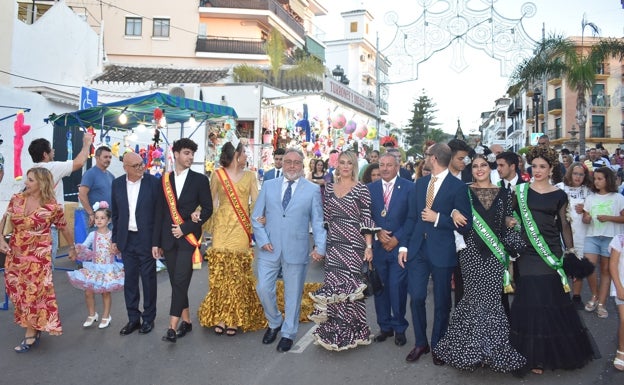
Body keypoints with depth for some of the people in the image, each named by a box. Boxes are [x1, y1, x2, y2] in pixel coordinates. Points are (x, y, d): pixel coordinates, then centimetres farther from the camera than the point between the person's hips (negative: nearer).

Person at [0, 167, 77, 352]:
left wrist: (72, 248, 12)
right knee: (18, 293, 13)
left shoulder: (52, 207, -13)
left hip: (38, 256, -5)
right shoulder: (17, 199, -1)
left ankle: (30, 335, 18)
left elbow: (64, 229, 1)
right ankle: (34, 327, 34)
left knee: (34, 293, 1)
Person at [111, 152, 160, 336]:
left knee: (148, 278, 6)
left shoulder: (153, 182, -8)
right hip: (127, 239, 4)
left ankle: (148, 318, 21)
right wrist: (115, 239, 9)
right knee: (129, 279, 11)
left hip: (147, 238, -4)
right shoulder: (117, 184, 4)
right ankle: (133, 318, 23)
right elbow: (115, 214, 11)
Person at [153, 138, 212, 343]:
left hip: (188, 238, -4)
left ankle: (172, 326, -5)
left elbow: (207, 209, -3)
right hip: (169, 238, 4)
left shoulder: (200, 179, -1)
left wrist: (185, 228, -11)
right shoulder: (164, 180, 8)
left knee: (180, 281, -9)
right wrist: (156, 242, 6)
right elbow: (159, 212, 8)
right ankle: (186, 320, 23)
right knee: (176, 282, 10)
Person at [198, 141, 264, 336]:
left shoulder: (249, 176, 7)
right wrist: (212, 223, -6)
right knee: (220, 271, 0)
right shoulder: (218, 175, 4)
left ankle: (234, 318, 11)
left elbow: (256, 201, 0)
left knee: (238, 272, 2)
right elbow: (211, 201, 5)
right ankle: (219, 317, 11)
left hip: (241, 228, 1)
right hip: (222, 227, -1)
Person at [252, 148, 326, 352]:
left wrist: (320, 246, -12)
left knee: (293, 294, 8)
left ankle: (288, 333, 28)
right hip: (269, 249, 2)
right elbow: (256, 217, 7)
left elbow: (317, 221, -1)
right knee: (263, 289, 2)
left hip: (296, 250, -2)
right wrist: (262, 240, -5)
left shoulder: (313, 189, 1)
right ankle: (274, 323, 30)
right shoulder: (268, 186, 6)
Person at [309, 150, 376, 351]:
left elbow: (366, 220, -4)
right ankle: (333, 330, 19)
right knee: (332, 284, 4)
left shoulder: (361, 189, -1)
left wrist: (369, 247, -9)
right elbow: (325, 217, 14)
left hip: (353, 244, -4)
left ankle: (350, 330, 15)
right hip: (332, 244, 4)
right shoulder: (329, 188, 11)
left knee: (349, 285, -3)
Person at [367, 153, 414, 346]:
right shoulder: (370, 188, 8)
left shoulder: (409, 187, -1)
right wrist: (377, 233, -7)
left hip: (399, 246, -3)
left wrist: (397, 238, -9)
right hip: (377, 246, 3)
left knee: (397, 288, -3)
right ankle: (385, 327, 24)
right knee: (380, 288, 8)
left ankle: (399, 328, 16)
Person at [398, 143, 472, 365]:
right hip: (417, 249, 4)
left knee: (441, 302, 10)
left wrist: (437, 218, -17)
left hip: (442, 252, -4)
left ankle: (438, 346, 28)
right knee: (416, 297, 4)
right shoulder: (420, 183, 9)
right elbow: (411, 217, 10)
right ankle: (420, 343, 24)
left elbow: (465, 225, -10)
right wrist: (404, 246, 5)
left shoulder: (457, 186, -8)